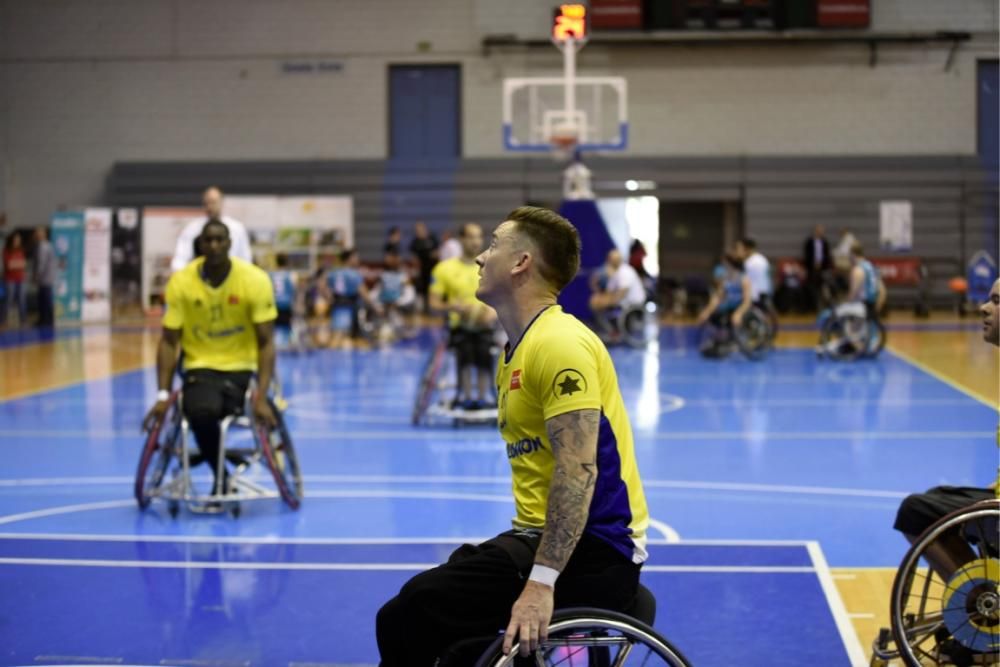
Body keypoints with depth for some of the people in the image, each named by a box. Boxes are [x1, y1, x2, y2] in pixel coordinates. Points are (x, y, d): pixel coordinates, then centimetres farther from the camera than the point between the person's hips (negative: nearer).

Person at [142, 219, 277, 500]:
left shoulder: (256, 280, -11)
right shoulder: (180, 282, -8)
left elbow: (266, 342, -11)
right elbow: (169, 341, -3)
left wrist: (261, 397, -22)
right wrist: (163, 395, -11)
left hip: (242, 366, 0)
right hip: (200, 365, 0)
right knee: (202, 411, -32)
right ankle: (220, 473, -4)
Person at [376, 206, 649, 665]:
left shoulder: (559, 343, -15)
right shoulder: (518, 351, 17)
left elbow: (578, 471, -23)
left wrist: (541, 582, -27)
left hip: (591, 551, -10)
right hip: (544, 539, 10)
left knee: (410, 616, -19)